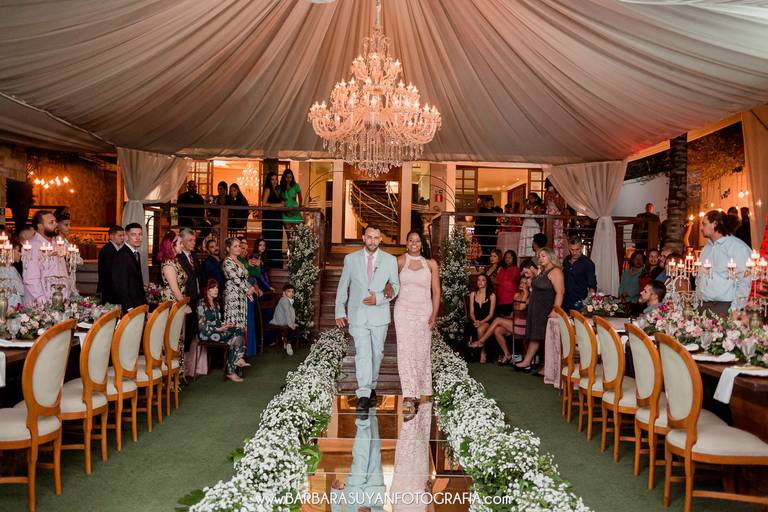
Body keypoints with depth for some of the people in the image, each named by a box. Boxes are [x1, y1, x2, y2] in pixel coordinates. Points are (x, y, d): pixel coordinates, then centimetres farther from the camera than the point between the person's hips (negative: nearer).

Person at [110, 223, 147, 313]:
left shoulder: (136, 254, 14)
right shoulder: (121, 256, -14)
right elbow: (120, 286, -18)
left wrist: (144, 303, 10)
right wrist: (130, 308, -20)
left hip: (139, 305, 8)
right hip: (127, 308, -8)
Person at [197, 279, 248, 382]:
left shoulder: (216, 303, 18)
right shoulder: (201, 304, -8)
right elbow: (201, 325, -13)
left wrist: (225, 325, 0)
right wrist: (218, 329, -20)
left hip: (218, 331, 8)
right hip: (206, 334, -8)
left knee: (238, 330, -18)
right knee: (237, 338, -23)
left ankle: (238, 359, -24)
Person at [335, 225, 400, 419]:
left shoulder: (390, 260, 2)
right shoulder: (351, 259, 4)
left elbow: (396, 286, 6)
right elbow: (343, 287, 9)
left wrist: (379, 298, -11)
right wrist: (340, 312, 5)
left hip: (379, 314, 1)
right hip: (357, 315, -1)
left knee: (376, 353, 10)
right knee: (363, 353, -13)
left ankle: (371, 387, 30)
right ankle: (363, 396, -15)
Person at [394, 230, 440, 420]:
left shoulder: (431, 264, 3)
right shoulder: (399, 261, 3)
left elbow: (436, 291, 4)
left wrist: (434, 314, -3)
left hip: (424, 312, 1)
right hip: (404, 311, -1)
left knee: (423, 352, 7)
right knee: (405, 352, -9)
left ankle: (423, 394, 22)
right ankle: (409, 398, -10)